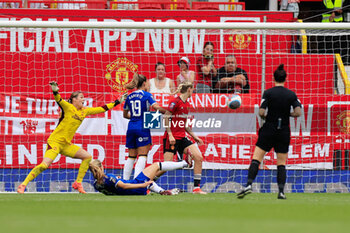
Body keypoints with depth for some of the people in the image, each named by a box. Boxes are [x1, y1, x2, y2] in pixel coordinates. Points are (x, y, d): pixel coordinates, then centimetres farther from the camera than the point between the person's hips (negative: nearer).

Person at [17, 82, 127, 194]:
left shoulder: (84, 111, 12)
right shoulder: (68, 107, -7)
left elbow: (101, 109, 22)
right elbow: (59, 100, -28)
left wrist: (117, 102, 24)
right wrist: (55, 91, -49)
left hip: (66, 144, 8)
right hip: (55, 141, -8)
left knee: (87, 157, 4)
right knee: (44, 165, -22)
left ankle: (78, 183, 10)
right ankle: (23, 185, -17)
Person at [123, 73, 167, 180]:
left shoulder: (130, 97, 13)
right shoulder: (147, 95, -2)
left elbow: (125, 115, 21)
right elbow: (156, 107, -17)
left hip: (131, 127, 5)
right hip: (142, 127, -5)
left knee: (131, 157, 12)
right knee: (142, 156, -7)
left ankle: (125, 180, 9)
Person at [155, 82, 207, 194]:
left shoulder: (187, 104, 15)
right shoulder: (175, 102, -11)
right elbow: (166, 118, -13)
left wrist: (194, 137, 20)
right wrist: (170, 135, -19)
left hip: (182, 137, 8)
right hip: (172, 138, -8)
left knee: (198, 157, -6)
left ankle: (196, 188, -2)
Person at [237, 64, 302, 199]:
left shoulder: (268, 93, -6)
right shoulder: (291, 95, 1)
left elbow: (261, 112, -13)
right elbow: (298, 112, -8)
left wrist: (265, 117, 9)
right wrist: (287, 114, 10)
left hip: (268, 130, -2)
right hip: (284, 132, 2)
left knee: (256, 159, -1)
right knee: (281, 163, 9)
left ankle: (249, 185, -17)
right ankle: (281, 191, -2)